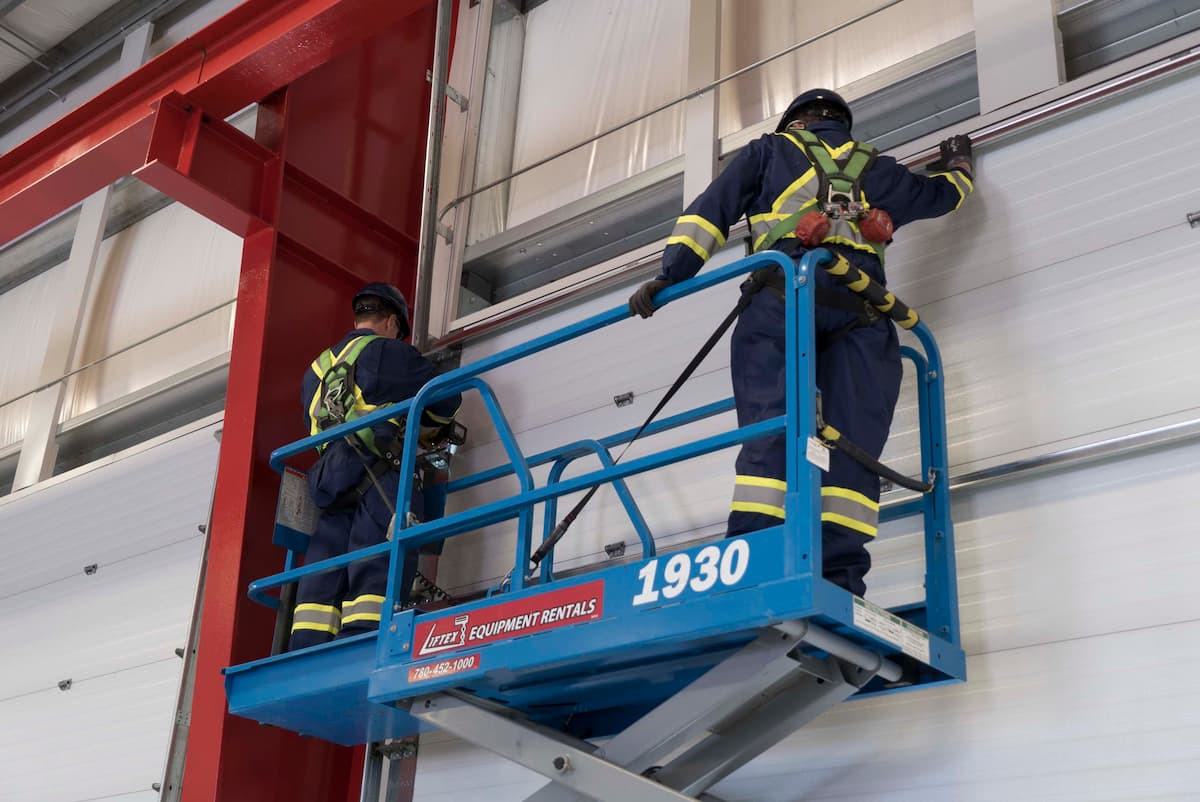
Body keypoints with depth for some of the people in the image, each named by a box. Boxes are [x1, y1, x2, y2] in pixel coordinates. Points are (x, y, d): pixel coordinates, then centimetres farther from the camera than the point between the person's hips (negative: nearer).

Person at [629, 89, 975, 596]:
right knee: (853, 445, -5)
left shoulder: (771, 149, 28)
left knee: (768, 434, -12)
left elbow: (711, 210, 15)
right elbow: (944, 194, 52)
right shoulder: (876, 169, 35)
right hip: (860, 307, 2)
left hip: (783, 295, -2)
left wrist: (670, 275, 8)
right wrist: (958, 160, 74)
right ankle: (839, 576, -18)